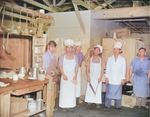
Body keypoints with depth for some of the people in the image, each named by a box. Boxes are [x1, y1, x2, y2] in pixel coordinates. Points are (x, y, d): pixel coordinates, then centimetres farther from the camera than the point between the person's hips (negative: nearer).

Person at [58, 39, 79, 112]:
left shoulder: (75, 57, 8)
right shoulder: (62, 57, 2)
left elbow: (76, 67, 7)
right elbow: (60, 67, -2)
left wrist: (75, 76, -4)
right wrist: (64, 75, -14)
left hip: (72, 76, 2)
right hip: (65, 75, -2)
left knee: (72, 90, 3)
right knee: (64, 90, -1)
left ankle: (71, 106, 12)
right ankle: (64, 106, 9)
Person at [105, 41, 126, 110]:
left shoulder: (122, 59, 5)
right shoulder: (109, 58, 9)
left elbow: (124, 70, 4)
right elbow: (107, 68, 7)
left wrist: (123, 79, -2)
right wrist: (107, 77, 0)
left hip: (118, 80, -1)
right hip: (110, 79, 1)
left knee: (118, 93, 2)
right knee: (109, 93, 1)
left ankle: (118, 106, 15)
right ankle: (107, 106, 11)